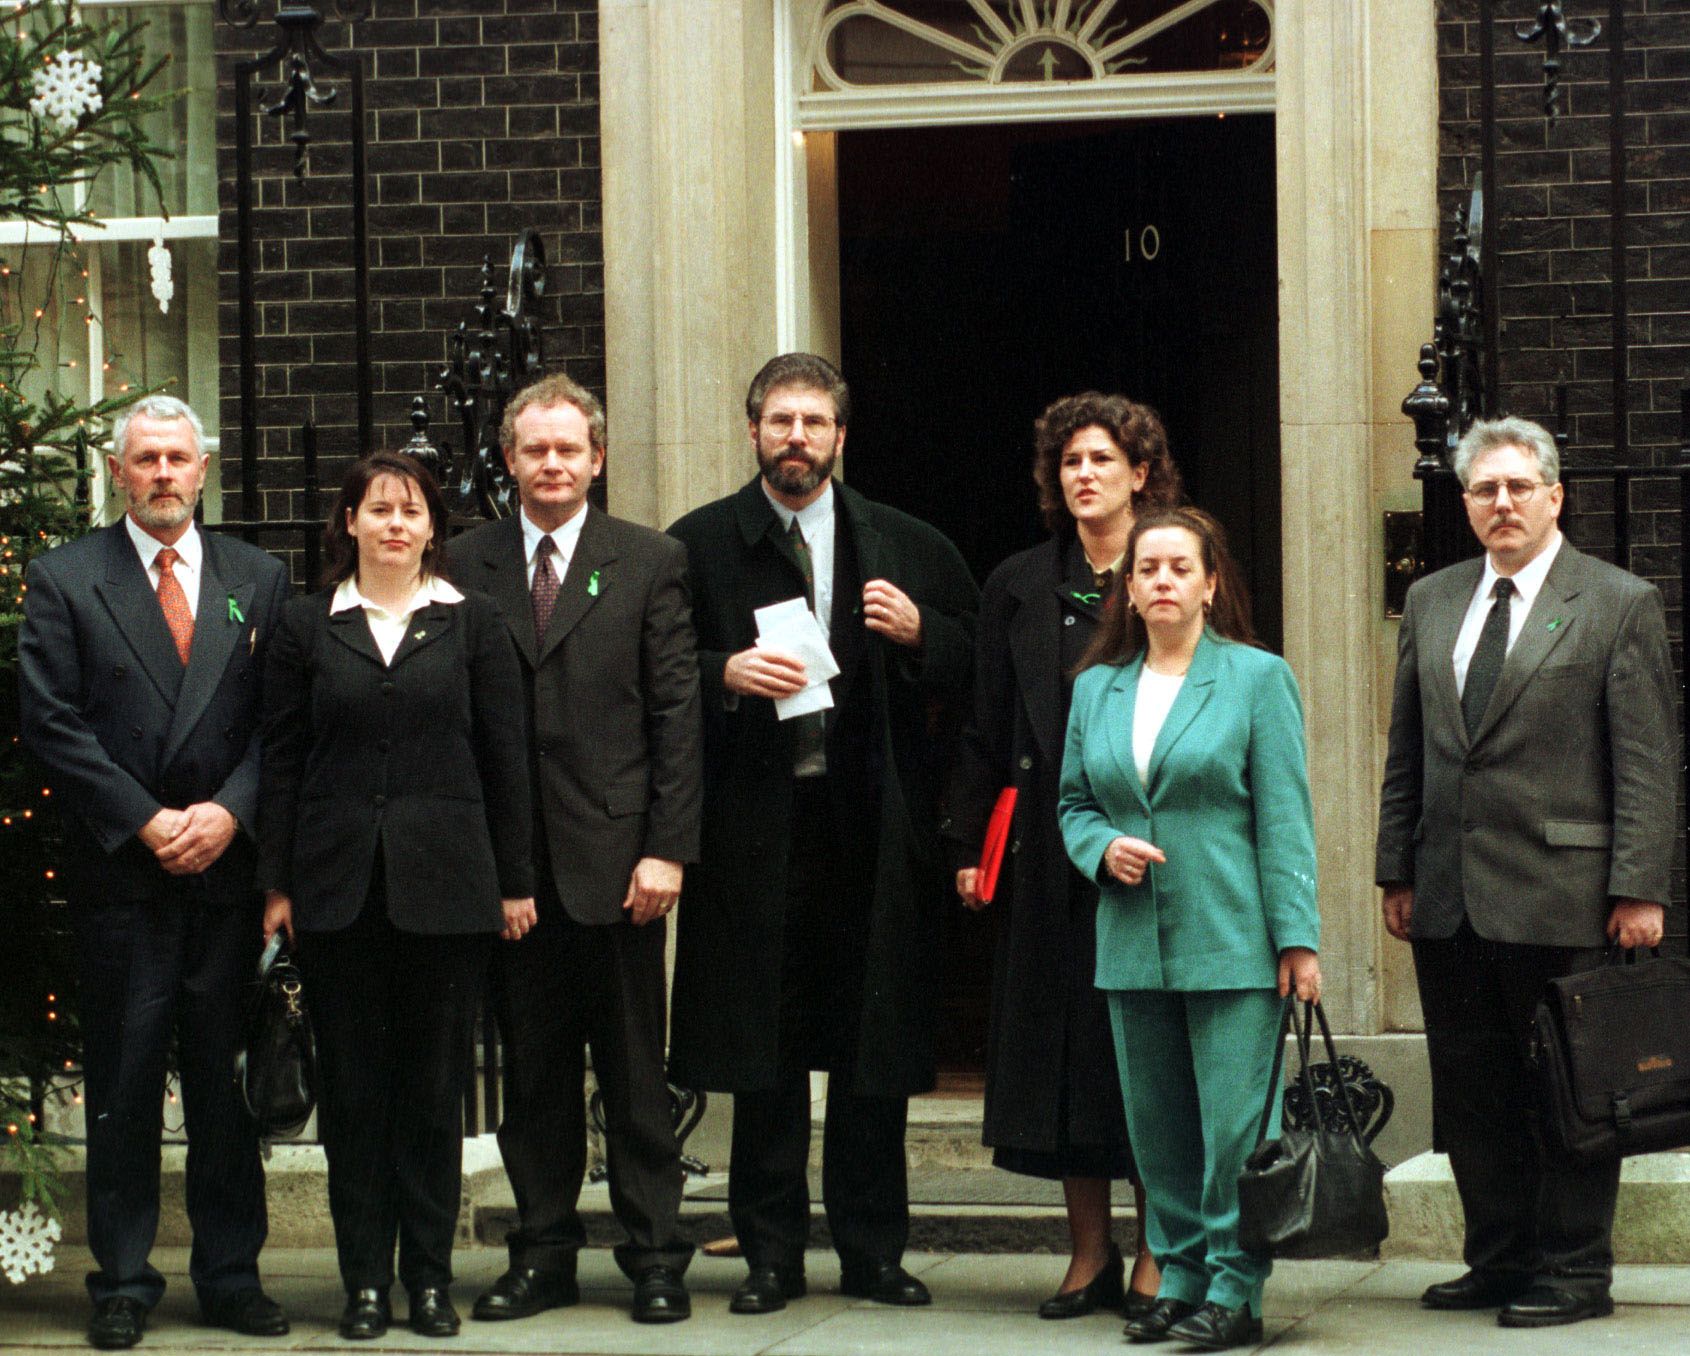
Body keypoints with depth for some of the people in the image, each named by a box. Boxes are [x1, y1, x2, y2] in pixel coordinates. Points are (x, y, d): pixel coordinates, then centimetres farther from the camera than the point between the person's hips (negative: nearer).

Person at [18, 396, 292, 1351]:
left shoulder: (258, 581, 11)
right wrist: (145, 823, -10)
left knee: (228, 1080, 5)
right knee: (123, 1086, 2)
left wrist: (230, 812, -9)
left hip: (228, 868, 2)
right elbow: (52, 722, -3)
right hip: (121, 876, -2)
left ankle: (231, 1274, 13)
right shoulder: (66, 580, 4)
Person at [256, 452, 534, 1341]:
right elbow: (282, 760, 7)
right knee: (352, 1089, 3)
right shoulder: (308, 627, 7)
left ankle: (430, 1276, 10)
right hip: (339, 888, 1)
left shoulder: (472, 624, 6)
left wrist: (515, 881, 2)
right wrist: (277, 882, 1)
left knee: (434, 1085, 3)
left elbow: (504, 757, 5)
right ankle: (365, 1278, 8)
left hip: (443, 886, -1)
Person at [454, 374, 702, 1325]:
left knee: (635, 1071, 3)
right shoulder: (468, 568, 7)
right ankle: (544, 1255, 17)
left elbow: (678, 712, -1)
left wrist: (668, 848, -8)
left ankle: (657, 1258, 10)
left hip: (616, 855, -2)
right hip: (510, 863, 2)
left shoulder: (651, 563, 3)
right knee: (532, 1072, 8)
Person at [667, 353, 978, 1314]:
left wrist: (919, 633, -8)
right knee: (763, 1052, 2)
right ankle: (772, 1255, 11)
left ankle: (873, 1251, 13)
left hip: (873, 826, 1)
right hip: (755, 828, -1)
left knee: (876, 1049, 4)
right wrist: (725, 674, -15)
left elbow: (971, 665, 11)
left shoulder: (904, 546, 10)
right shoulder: (700, 544, 5)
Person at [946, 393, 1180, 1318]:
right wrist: (971, 842, 2)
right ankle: (1091, 1252, 13)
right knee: (1063, 1041, 4)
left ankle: (1157, 1255, 6)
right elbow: (988, 729, 9)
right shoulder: (1019, 589, 9)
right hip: (1051, 852, 3)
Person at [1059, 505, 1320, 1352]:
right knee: (1156, 1125, 7)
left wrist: (1297, 938, -9)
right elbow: (1074, 801, 19)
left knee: (1235, 1122, -6)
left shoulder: (1257, 677, 0)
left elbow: (1283, 816, -4)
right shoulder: (1096, 688, 12)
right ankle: (1180, 1277, 16)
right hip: (1134, 944, 4)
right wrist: (1102, 847, -4)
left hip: (1231, 939, -4)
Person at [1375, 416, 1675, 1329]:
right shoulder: (1431, 603, 14)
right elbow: (1406, 750, 16)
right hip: (1448, 898, 5)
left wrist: (1640, 889, -11)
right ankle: (1500, 1259, 19)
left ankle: (1573, 1271, 8)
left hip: (1561, 894, -5)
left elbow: (1648, 762, -5)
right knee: (1470, 1091, 8)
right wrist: (1397, 870, 10)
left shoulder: (1620, 605, -2)